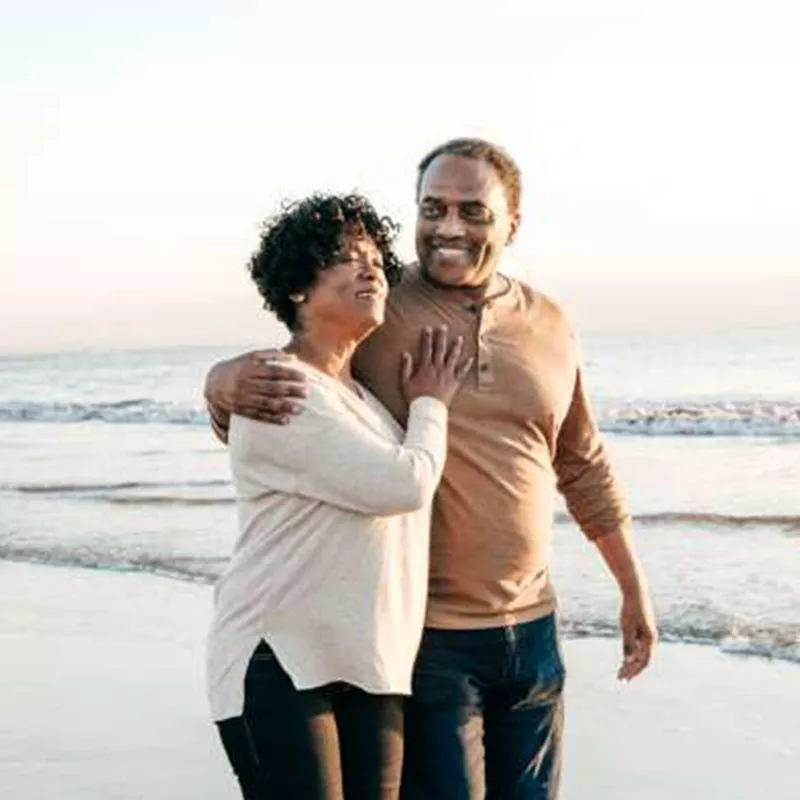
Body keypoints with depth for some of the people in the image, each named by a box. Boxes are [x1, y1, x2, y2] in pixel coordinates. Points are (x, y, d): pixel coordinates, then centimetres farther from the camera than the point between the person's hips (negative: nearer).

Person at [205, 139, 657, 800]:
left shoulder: (549, 326, 4)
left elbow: (583, 466, 15)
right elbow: (243, 427, -7)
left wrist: (634, 590, 16)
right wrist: (226, 383, -31)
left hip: (531, 627, 4)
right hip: (423, 636, -4)